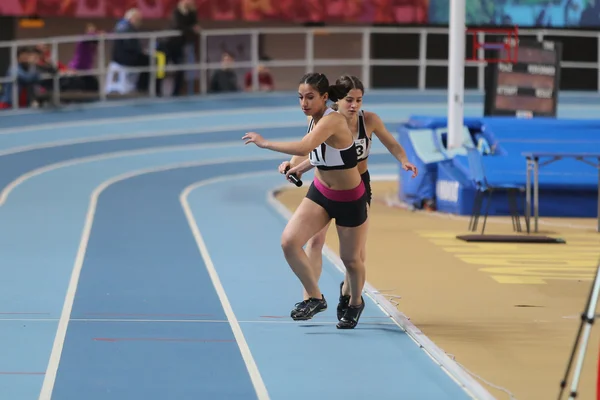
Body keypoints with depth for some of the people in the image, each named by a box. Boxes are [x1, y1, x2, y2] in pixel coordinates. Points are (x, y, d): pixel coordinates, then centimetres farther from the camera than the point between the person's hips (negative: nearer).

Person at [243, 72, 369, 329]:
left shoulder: (333, 120, -29)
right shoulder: (314, 119, -4)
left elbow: (303, 148, -45)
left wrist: (264, 143, -37)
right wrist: (302, 167, 14)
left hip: (350, 200, -7)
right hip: (320, 193, 7)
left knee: (350, 259, 11)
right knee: (289, 242, -14)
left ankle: (355, 304, 41)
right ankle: (315, 298, 2)